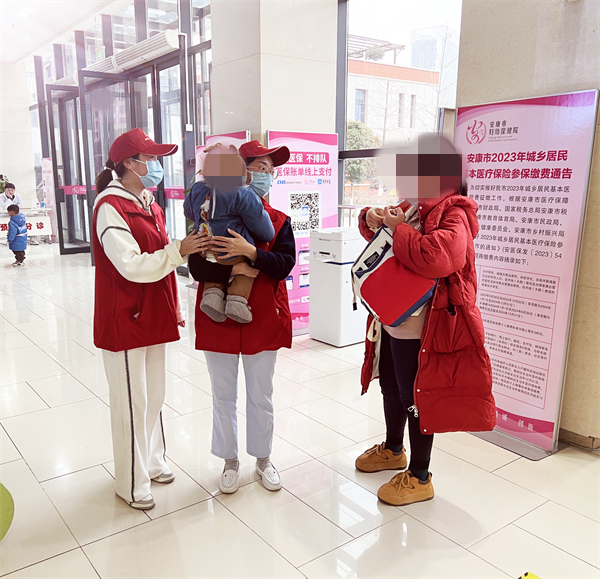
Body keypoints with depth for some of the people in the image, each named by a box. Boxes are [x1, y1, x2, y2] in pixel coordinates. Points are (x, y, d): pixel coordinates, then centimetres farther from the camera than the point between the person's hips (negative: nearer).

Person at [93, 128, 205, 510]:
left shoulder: (148, 204, 13)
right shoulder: (110, 207, -15)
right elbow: (132, 265, -24)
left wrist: (174, 308, 18)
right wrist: (178, 251, -23)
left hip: (154, 318, 8)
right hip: (125, 321, -8)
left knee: (154, 396, 18)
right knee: (132, 403, 3)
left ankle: (152, 461, 37)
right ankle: (132, 482, 20)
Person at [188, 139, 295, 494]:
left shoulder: (279, 221, 1)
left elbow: (285, 264, -13)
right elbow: (197, 267, -11)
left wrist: (251, 252, -27)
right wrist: (234, 269, -24)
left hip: (263, 321, 1)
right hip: (219, 320, 0)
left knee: (261, 396, 14)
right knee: (224, 396, 13)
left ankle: (263, 458, 34)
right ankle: (230, 461, 32)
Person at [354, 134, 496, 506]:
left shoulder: (453, 214, -19)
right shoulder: (411, 208, 8)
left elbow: (437, 258, -38)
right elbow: (381, 234, 25)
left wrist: (399, 229, -24)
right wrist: (372, 219, 1)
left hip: (419, 327, -9)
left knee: (416, 398, 4)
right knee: (391, 389, 23)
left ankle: (419, 478, 23)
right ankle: (393, 450, 47)